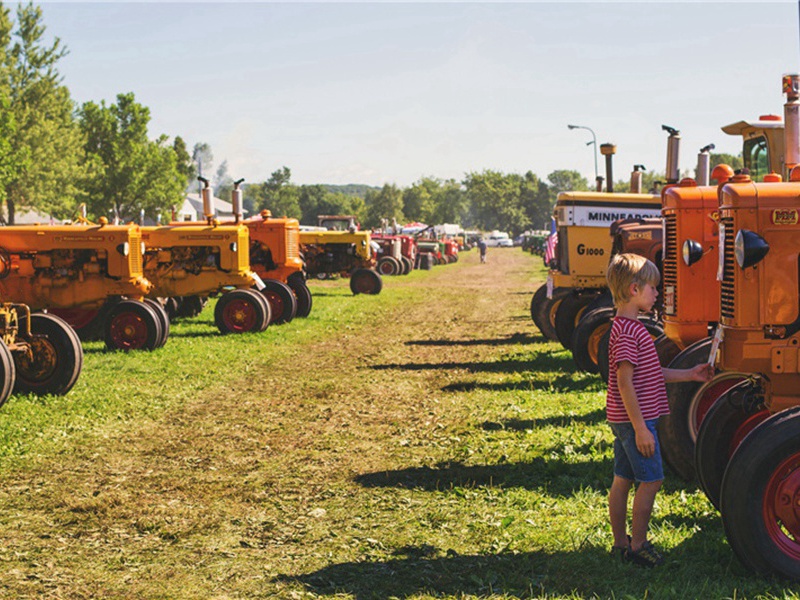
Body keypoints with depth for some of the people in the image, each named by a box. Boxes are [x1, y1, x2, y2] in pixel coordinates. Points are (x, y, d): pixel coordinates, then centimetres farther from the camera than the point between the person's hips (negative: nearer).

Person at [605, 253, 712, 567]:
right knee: (651, 480, -2)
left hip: (624, 420, 10)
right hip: (635, 419, -10)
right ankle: (637, 545, 7)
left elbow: (650, 373, 19)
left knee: (623, 479, 14)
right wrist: (640, 428, -23)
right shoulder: (627, 332, -19)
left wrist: (690, 375, 19)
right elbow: (625, 382, -23)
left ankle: (621, 542, 22)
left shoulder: (627, 327, 14)